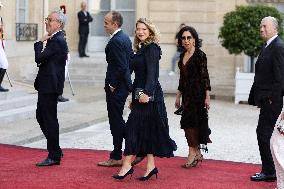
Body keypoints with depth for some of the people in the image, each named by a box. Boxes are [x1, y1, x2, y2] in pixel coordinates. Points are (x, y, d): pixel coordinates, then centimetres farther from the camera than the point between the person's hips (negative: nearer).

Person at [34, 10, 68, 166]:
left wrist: (40, 42, -9)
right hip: (46, 85, 10)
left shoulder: (57, 41, -17)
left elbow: (39, 58, -22)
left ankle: (54, 156, 5)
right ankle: (55, 151, 24)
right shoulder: (55, 39, 14)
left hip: (50, 86, -10)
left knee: (50, 120, -3)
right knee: (41, 116, 16)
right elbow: (43, 59, 20)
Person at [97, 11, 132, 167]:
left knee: (116, 121, -2)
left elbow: (121, 66, -23)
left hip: (116, 88, -10)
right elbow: (131, 62, 17)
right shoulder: (125, 37, 12)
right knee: (117, 120, 16)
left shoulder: (116, 41, -19)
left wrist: (113, 85, -15)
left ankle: (116, 157, 5)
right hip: (124, 85, 10)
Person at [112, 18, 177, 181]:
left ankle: (127, 165, -5)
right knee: (147, 130, 9)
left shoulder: (151, 48, -10)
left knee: (134, 128, -8)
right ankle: (151, 166, 12)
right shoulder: (141, 49, 17)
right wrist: (134, 98, 21)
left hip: (149, 95, -9)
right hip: (140, 94, 9)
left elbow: (152, 73, -20)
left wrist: (146, 93, -29)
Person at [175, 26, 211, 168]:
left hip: (197, 93, -7)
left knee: (190, 123, -8)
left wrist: (207, 96, -15)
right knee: (187, 124, 7)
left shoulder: (200, 55, -9)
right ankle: (197, 154, 16)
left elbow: (205, 76, -11)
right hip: (187, 94, 7)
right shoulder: (182, 56, 12)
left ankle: (192, 154, 1)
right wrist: (178, 96, 17)